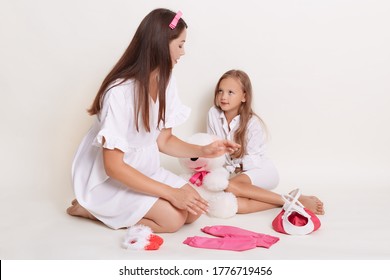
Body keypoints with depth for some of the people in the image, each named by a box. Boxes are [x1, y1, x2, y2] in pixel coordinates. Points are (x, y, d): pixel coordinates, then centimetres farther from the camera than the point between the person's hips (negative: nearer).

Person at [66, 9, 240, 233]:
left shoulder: (165, 81, -6)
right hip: (110, 179, -7)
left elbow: (163, 140, 2)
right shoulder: (119, 92, -29)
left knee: (193, 210, -5)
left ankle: (115, 211, 5)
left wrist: (203, 151, -12)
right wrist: (170, 192, -27)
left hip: (145, 171, 7)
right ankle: (92, 209, -3)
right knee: (172, 219, -19)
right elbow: (113, 167, -27)